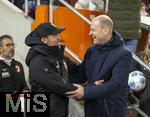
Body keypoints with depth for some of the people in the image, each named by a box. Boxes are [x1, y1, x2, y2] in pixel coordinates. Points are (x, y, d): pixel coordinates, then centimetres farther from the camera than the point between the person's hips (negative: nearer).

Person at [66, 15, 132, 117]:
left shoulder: (123, 54, -15)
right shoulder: (91, 50, 6)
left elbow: (115, 84, -23)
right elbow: (81, 74, 10)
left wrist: (86, 92, -24)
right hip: (91, 107, 6)